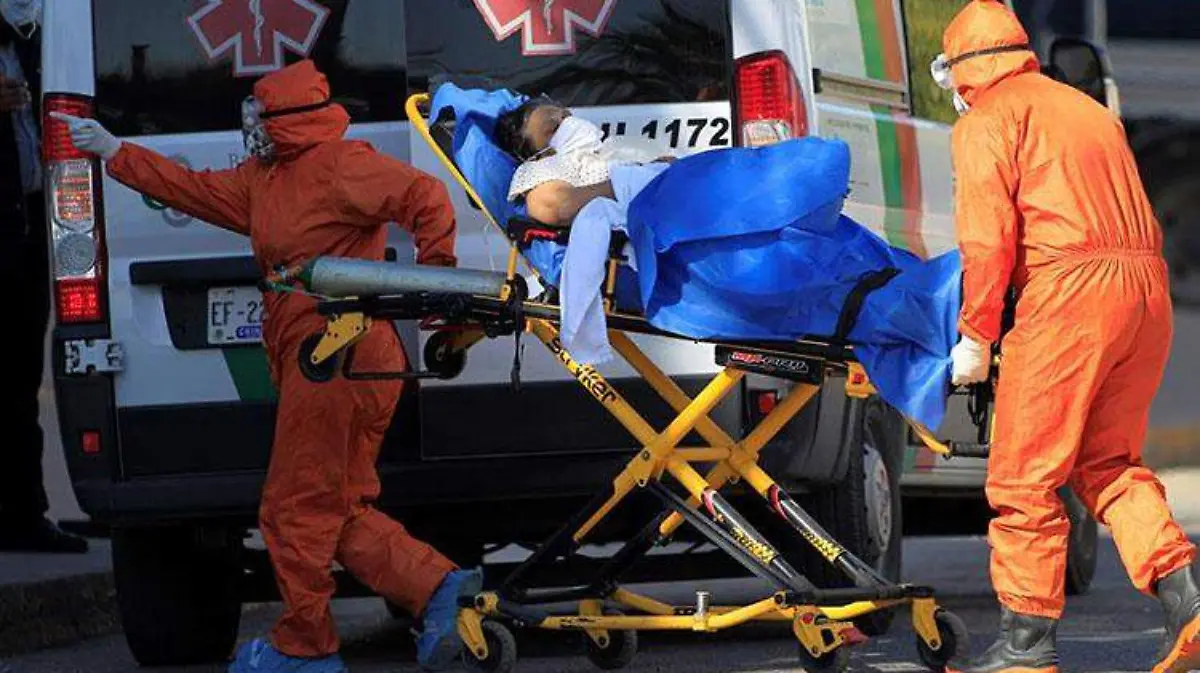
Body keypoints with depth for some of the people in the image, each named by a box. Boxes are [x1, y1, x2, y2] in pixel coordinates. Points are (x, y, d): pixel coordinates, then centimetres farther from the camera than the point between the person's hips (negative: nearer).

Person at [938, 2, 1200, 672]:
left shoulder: (986, 121, 3)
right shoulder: (1087, 109, 26)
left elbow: (989, 237, -9)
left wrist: (975, 335, -4)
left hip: (1069, 290, -8)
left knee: (1025, 475, 1)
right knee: (1107, 462, 16)